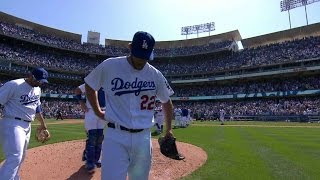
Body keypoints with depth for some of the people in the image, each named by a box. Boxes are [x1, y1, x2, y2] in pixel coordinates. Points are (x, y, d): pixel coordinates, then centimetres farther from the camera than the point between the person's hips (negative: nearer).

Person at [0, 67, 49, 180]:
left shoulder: (37, 89, 10)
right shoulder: (14, 85, -14)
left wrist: (42, 123, 25)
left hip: (27, 126, 8)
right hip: (12, 124, -8)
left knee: (20, 157, 19)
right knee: (15, 158, -14)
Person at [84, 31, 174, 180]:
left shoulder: (156, 75, 1)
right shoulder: (109, 66, -5)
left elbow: (166, 102, 14)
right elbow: (89, 86, 13)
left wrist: (168, 130, 13)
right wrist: (97, 112, 11)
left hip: (143, 138, 3)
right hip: (115, 137, -2)